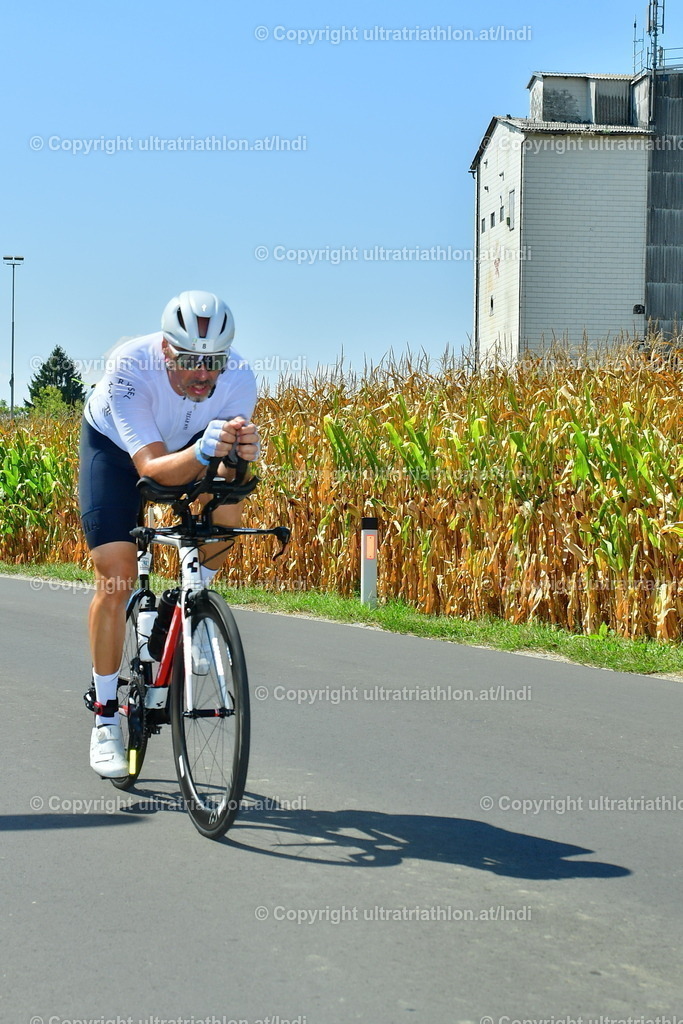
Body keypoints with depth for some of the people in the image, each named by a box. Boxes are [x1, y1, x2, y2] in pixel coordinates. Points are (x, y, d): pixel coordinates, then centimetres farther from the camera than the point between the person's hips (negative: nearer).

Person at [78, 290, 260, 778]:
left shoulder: (239, 377, -30)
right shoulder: (131, 369, -39)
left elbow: (226, 474, -31)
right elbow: (152, 467, -45)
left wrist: (242, 452, -54)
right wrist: (202, 450, -64)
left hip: (189, 445, 3)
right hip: (114, 447, -3)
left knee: (225, 513, -27)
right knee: (116, 576, -14)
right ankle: (105, 717, 1)